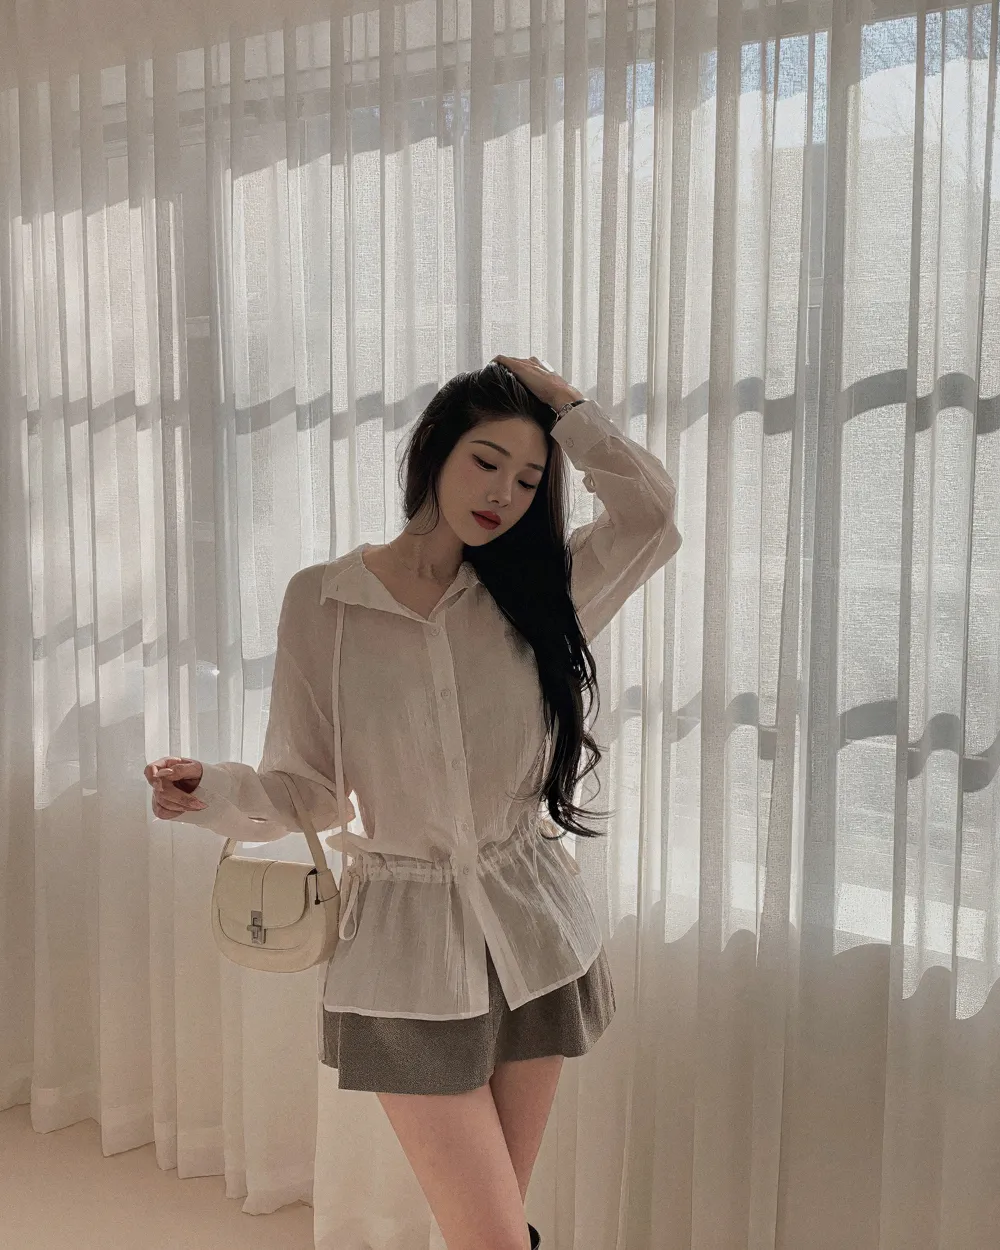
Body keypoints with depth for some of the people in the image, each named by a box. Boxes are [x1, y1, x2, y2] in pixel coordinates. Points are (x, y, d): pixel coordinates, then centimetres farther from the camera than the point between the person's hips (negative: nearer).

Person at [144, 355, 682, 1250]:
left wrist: (563, 403, -5)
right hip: (411, 943, -3)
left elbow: (654, 514, -8)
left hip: (534, 938, 3)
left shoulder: (534, 590, 3)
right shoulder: (321, 602, -6)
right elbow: (307, 792, -4)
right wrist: (210, 791, -22)